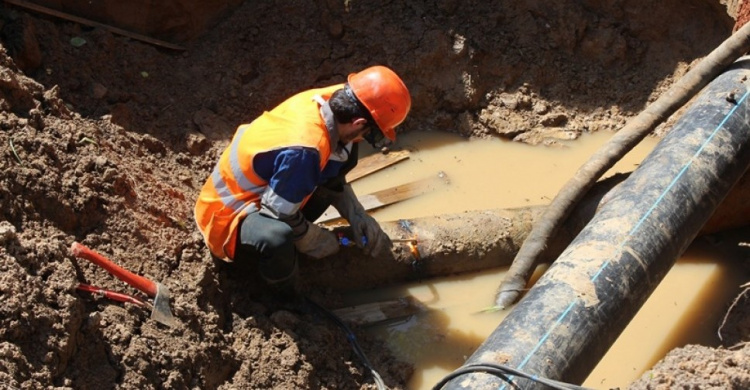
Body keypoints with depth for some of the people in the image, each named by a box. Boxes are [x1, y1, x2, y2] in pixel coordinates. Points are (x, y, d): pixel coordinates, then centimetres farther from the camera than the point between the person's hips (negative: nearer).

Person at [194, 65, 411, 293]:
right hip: (229, 218, -8)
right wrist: (317, 241, -9)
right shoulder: (304, 150, -37)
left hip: (261, 193, 9)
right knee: (277, 237, -41)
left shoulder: (320, 102, -12)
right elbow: (280, 216, -26)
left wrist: (358, 217, 0)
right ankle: (287, 296, -8)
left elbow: (330, 176, 7)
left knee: (343, 157, 2)